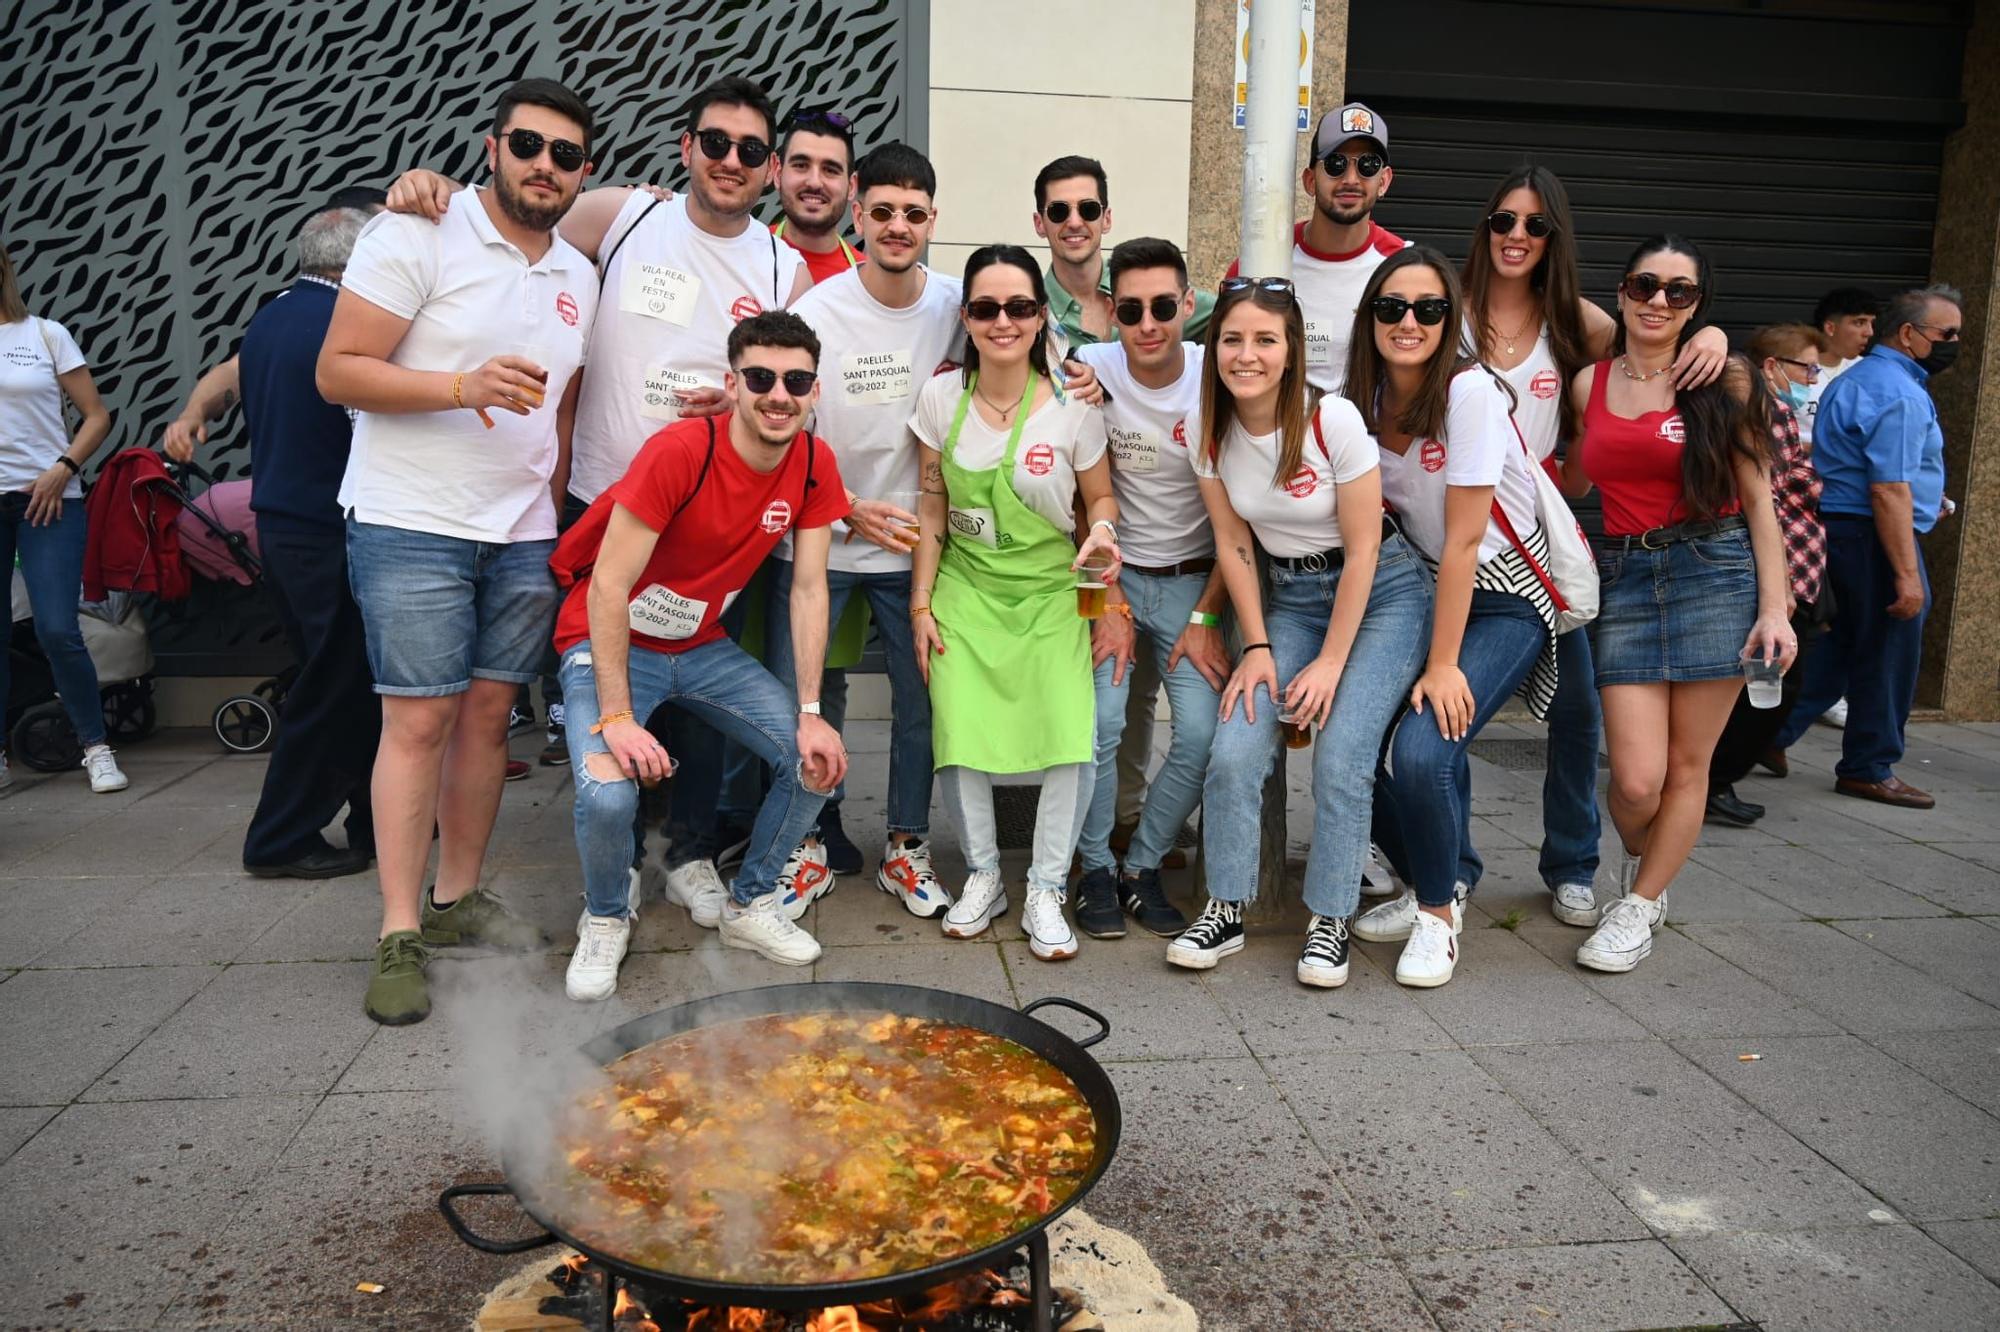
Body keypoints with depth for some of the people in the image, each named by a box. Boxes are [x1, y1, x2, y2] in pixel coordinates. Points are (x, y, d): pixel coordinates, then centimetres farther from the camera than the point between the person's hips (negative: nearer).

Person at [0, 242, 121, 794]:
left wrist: (63, 470, -10)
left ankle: (96, 748, 4)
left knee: (57, 632, -8)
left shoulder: (46, 334, 5)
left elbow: (96, 415, 4)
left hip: (46, 499, -2)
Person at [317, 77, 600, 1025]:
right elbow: (337, 371, -10)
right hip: (411, 525, -5)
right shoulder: (417, 236, -6)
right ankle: (399, 936, 3)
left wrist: (552, 520, 15)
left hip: (524, 537, 6)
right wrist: (463, 387, -22)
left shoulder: (579, 279, 13)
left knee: (488, 712, 8)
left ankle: (457, 898, 21)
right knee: (419, 721, -6)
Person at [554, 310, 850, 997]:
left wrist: (810, 713, -10)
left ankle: (749, 903, 15)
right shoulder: (679, 452, -26)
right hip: (611, 642, -5)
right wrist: (617, 718, -28)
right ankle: (607, 914, 6)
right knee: (608, 793, -29)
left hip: (702, 645, 6)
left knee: (818, 759, -10)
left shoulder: (814, 464, -8)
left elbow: (808, 590, -5)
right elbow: (608, 587, -25)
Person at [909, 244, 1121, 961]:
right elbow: (932, 506, 5)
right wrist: (920, 603, 2)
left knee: (1070, 736, -15)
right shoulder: (941, 398, -2)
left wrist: (1102, 534, -19)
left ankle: (1045, 893, 4)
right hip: (964, 589, 2)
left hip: (1048, 593, -1)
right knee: (960, 734, -9)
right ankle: (983, 877, 16)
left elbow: (1100, 496, 4)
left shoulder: (1072, 407, -8)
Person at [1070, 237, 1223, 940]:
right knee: (1097, 721, -20)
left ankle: (1143, 867, 7)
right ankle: (1095, 869, 3)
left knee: (1204, 732, -16)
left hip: (1194, 580, 1)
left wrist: (1206, 617, -8)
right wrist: (1110, 606, -10)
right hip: (1113, 572, -1)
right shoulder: (1090, 372, -8)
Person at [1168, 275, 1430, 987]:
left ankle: (1330, 922, 1)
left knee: (1340, 757, -17)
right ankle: (1225, 910, 4)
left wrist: (1330, 663, -14)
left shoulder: (1333, 420, -20)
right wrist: (1257, 648, -6)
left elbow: (1362, 549, -15)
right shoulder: (1211, 430, -7)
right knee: (1235, 751, -13)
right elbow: (1233, 545, 1)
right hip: (1287, 596, 4)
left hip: (1380, 592, -4)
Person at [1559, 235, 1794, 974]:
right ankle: (1643, 862, 28)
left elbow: (1758, 502, 1)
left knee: (1686, 767, 2)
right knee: (1636, 778, -6)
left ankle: (1639, 906, 21)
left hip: (1716, 572, -1)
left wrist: (1775, 608, -6)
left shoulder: (1721, 382, 3)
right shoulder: (1588, 384, 9)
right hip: (1623, 578, 1)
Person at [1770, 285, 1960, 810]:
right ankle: (1870, 768, 15)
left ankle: (1768, 733, 19)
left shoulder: (1856, 379, 16)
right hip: (1874, 536, -10)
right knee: (1887, 653, 3)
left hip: (1836, 526, 10)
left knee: (1845, 644, 19)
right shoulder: (1901, 396, -17)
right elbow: (1888, 491, -24)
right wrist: (1907, 573, -26)